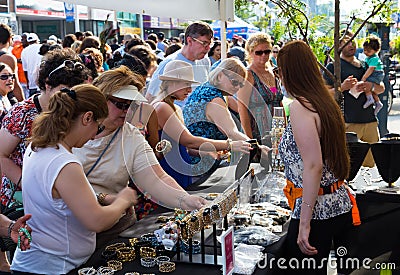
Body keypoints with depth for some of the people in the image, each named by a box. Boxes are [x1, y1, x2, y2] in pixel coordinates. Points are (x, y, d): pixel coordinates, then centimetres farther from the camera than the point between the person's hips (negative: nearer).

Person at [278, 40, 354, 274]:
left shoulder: (300, 107, -17)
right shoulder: (325, 101, 10)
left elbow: (314, 166, -24)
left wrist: (304, 223, -22)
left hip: (318, 211, -9)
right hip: (339, 205, 9)